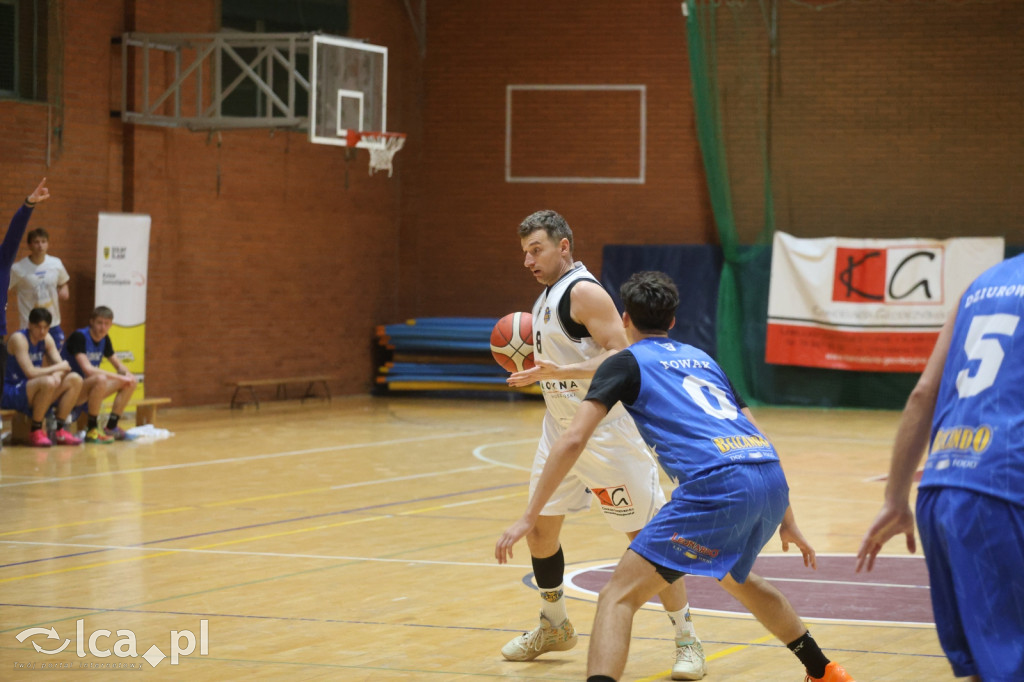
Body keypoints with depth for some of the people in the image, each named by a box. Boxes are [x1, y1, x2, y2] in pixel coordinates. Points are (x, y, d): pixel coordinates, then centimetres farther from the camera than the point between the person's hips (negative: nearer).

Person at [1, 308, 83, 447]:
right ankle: (35, 432, -21)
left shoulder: (47, 339, 7)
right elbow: (30, 372, -26)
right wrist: (57, 368, -15)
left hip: (32, 391, 8)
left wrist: (57, 374, -20)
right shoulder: (19, 339, -18)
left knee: (75, 380, -4)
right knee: (48, 382, -35)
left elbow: (61, 365, 4)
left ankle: (60, 431, -4)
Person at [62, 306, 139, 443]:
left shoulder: (104, 339, 6)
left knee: (132, 382, -1)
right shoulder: (79, 337, -19)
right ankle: (92, 431, -26)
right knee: (101, 379, -37)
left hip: (88, 390, 8)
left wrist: (127, 374, -12)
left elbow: (119, 365, 13)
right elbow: (88, 369, -29)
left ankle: (111, 427, 2)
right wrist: (119, 377, -28)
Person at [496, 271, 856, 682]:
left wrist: (530, 517, 4)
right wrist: (785, 520, 35)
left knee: (619, 597, -5)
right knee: (733, 575, 37)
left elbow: (573, 440, 1)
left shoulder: (625, 363, 14)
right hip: (772, 479, 7)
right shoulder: (702, 359, 31)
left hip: (719, 486, -7)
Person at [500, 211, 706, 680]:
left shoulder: (584, 291, -16)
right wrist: (535, 368, 5)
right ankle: (554, 627, 31)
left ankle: (686, 640, 0)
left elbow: (622, 356, -25)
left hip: (605, 431, -9)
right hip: (560, 427, 9)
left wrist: (563, 370, -34)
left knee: (646, 535, -6)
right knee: (539, 528, 13)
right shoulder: (548, 295, 13)